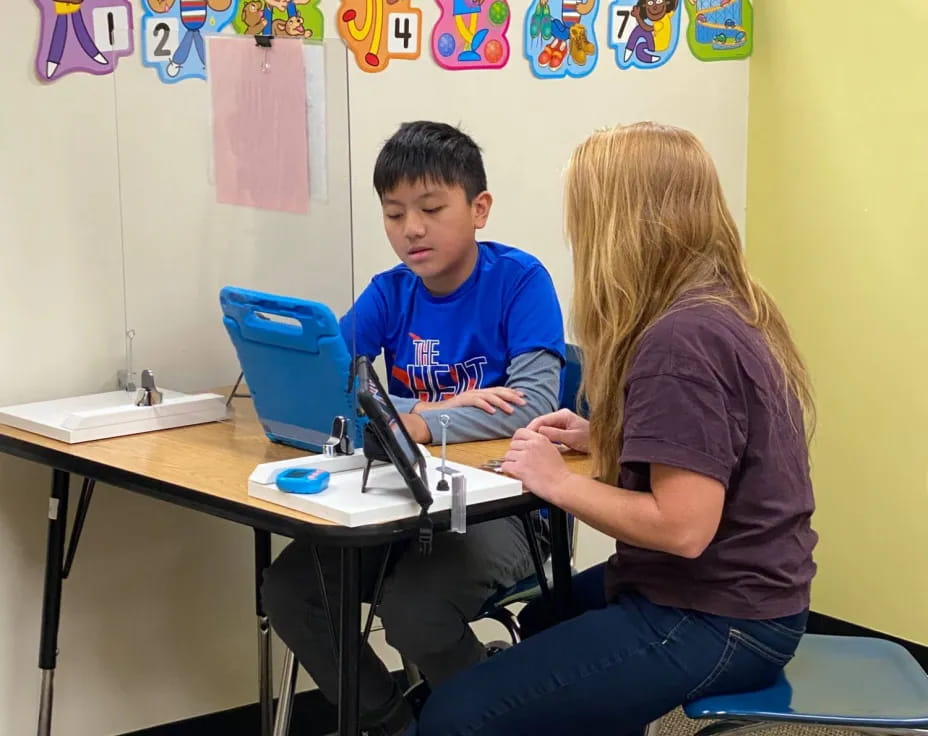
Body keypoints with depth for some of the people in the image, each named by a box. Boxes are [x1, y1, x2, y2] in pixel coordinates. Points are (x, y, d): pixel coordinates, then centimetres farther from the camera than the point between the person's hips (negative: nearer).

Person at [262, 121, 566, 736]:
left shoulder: (519, 279, -11)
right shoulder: (390, 293, 2)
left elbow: (535, 405, -23)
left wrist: (419, 423, -33)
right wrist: (445, 405, -22)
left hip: (506, 505, -5)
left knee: (413, 609, -29)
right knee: (288, 589, -11)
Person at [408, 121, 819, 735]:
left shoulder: (682, 341, -25)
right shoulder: (727, 306, 7)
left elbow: (683, 527, -29)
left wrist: (559, 481, -17)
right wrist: (600, 438, 8)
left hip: (718, 620, -11)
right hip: (739, 590, 11)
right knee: (543, 616, 36)